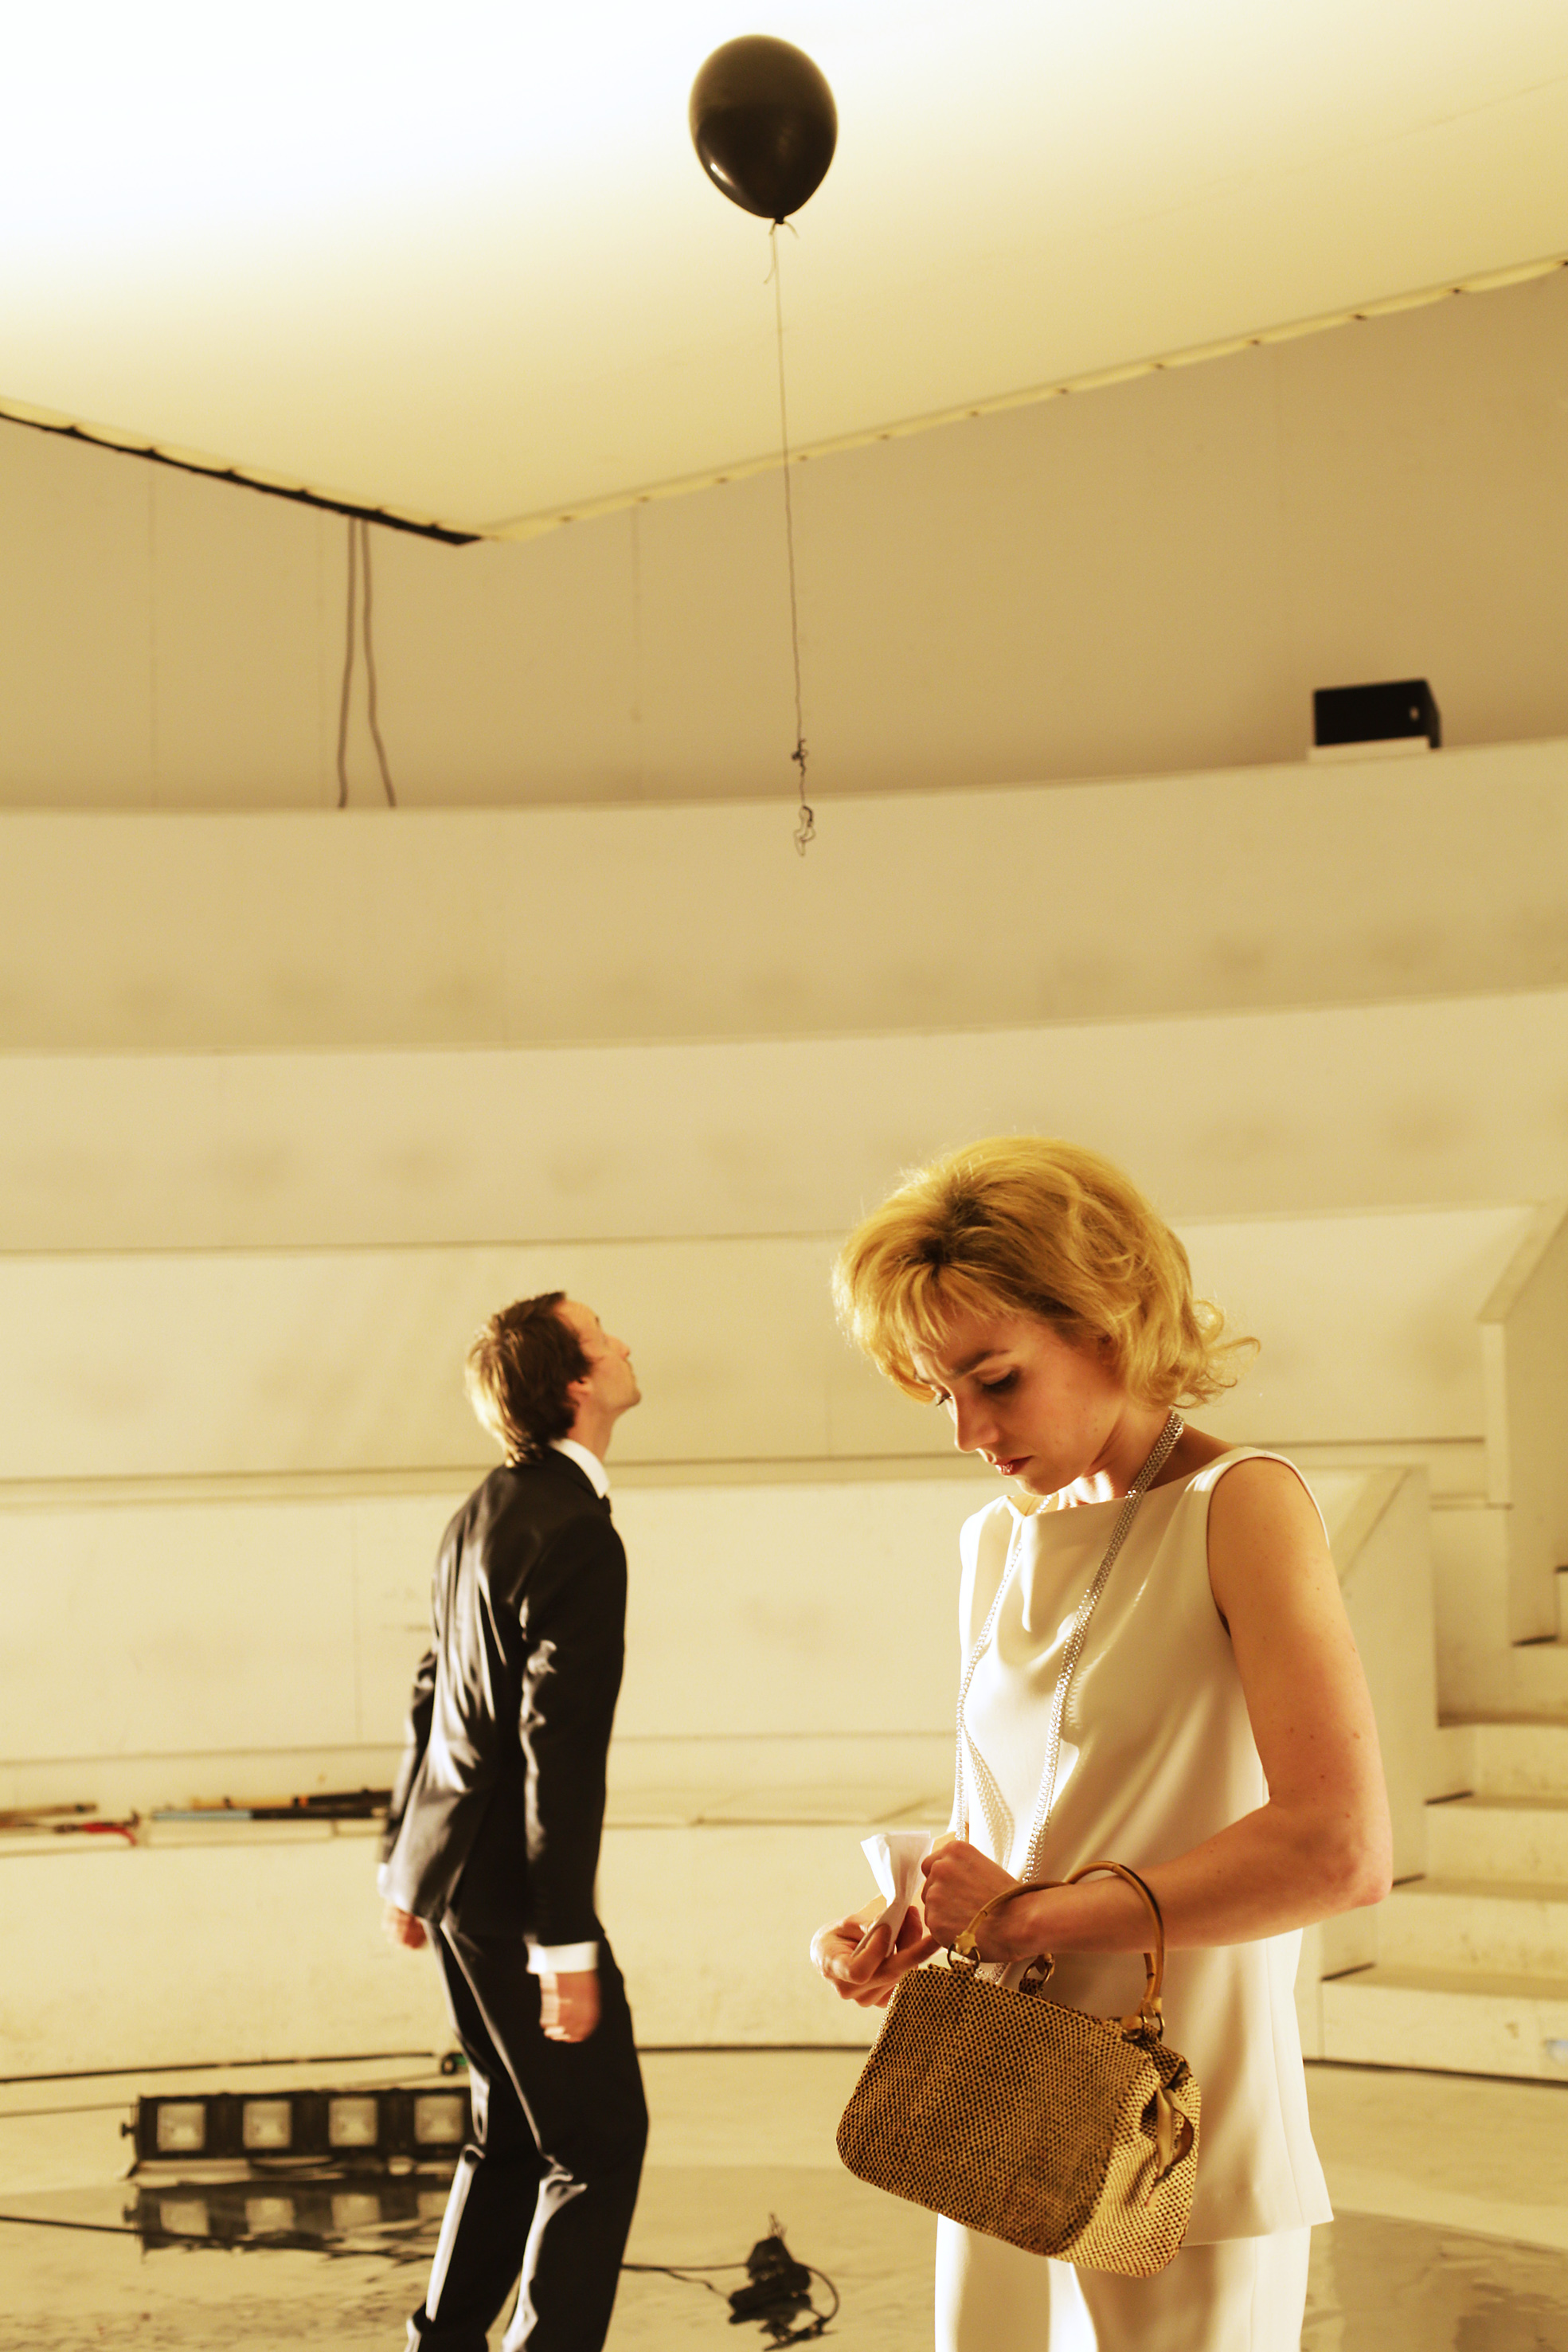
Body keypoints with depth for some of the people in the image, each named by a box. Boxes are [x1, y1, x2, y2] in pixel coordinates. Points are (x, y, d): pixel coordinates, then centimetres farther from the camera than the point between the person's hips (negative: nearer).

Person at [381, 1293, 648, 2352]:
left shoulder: (486, 1512, 9)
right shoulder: (577, 1534, -20)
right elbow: (561, 1745, -23)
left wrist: (406, 1860, 24)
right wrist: (565, 1942, -22)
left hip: (449, 1864, 9)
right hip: (512, 1886, -9)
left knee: (514, 2134, 20)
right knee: (599, 2141, 1)